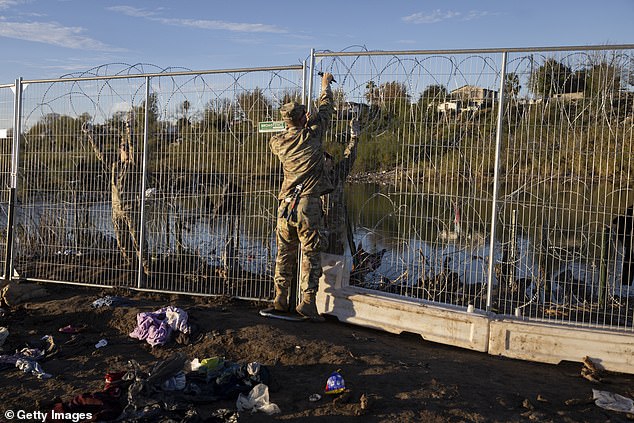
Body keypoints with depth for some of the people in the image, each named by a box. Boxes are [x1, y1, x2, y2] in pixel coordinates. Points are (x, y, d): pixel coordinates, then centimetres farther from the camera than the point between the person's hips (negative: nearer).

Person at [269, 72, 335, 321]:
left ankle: (280, 298, 18)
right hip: (308, 203, -4)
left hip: (285, 204, 4)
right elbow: (325, 110, 14)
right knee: (311, 254, -1)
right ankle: (308, 301, -5)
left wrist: (300, 127, 42)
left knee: (285, 253, 13)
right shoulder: (312, 134, -3)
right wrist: (325, 85, 30)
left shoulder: (277, 142, 7)